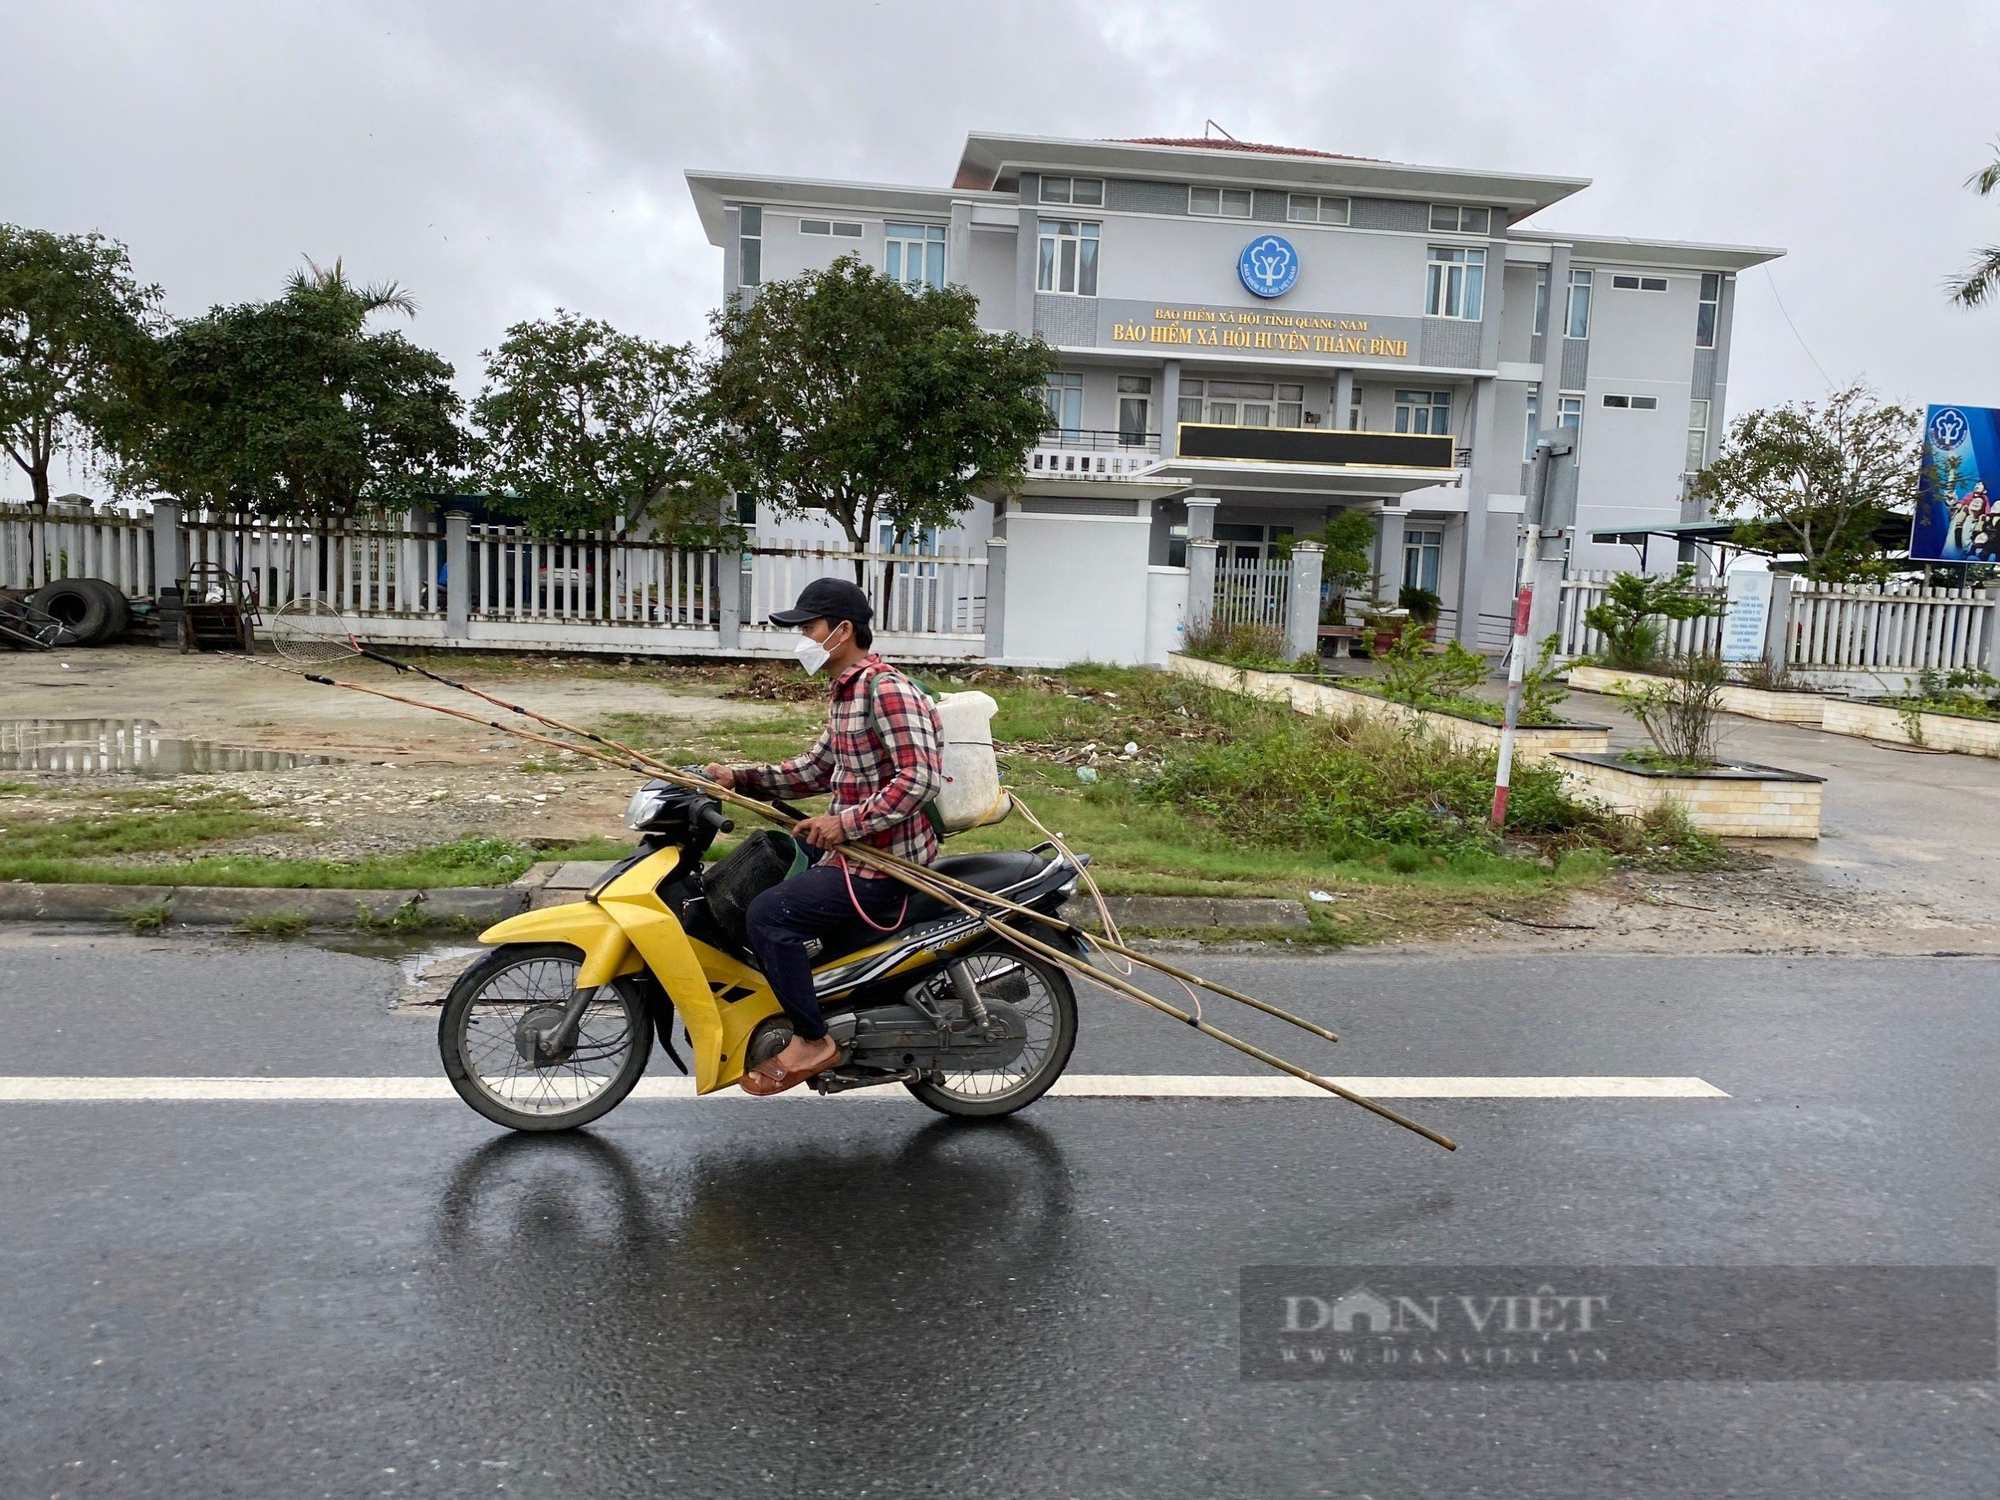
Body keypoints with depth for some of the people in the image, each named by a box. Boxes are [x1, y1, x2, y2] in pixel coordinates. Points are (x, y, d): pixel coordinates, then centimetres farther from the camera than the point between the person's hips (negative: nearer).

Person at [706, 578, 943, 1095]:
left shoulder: (886, 689, -17)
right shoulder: (847, 692, 16)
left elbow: (921, 777, -27)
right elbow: (816, 769, 19)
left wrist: (845, 823, -27)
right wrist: (742, 777, 7)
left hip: (881, 866, -11)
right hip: (853, 851, 11)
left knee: (767, 915, -21)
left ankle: (811, 1041, -8)